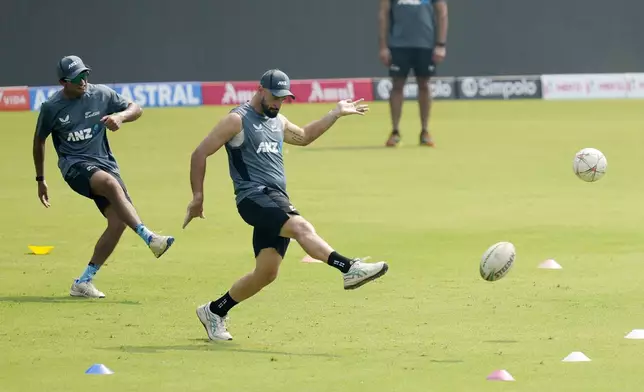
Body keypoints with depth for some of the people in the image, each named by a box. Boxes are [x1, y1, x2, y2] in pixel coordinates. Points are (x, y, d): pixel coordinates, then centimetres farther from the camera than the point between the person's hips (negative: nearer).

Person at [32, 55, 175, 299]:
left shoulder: (102, 95, 1)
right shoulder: (51, 107, -3)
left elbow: (136, 109, 9)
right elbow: (39, 141, 10)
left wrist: (120, 117, -15)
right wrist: (40, 180, 16)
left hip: (104, 162, 4)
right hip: (74, 164, -4)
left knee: (119, 220, -13)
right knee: (111, 184, -36)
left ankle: (84, 282, -3)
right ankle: (150, 239, -44)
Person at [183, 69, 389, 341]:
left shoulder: (277, 122, 21)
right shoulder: (237, 120, -3)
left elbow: (303, 136, 41)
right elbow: (200, 154, -3)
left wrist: (336, 113, 35)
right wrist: (198, 196, -5)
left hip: (277, 202, 9)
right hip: (254, 197, -9)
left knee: (266, 273, 3)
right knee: (301, 227, -31)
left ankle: (214, 311, 18)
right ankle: (349, 268, -49)